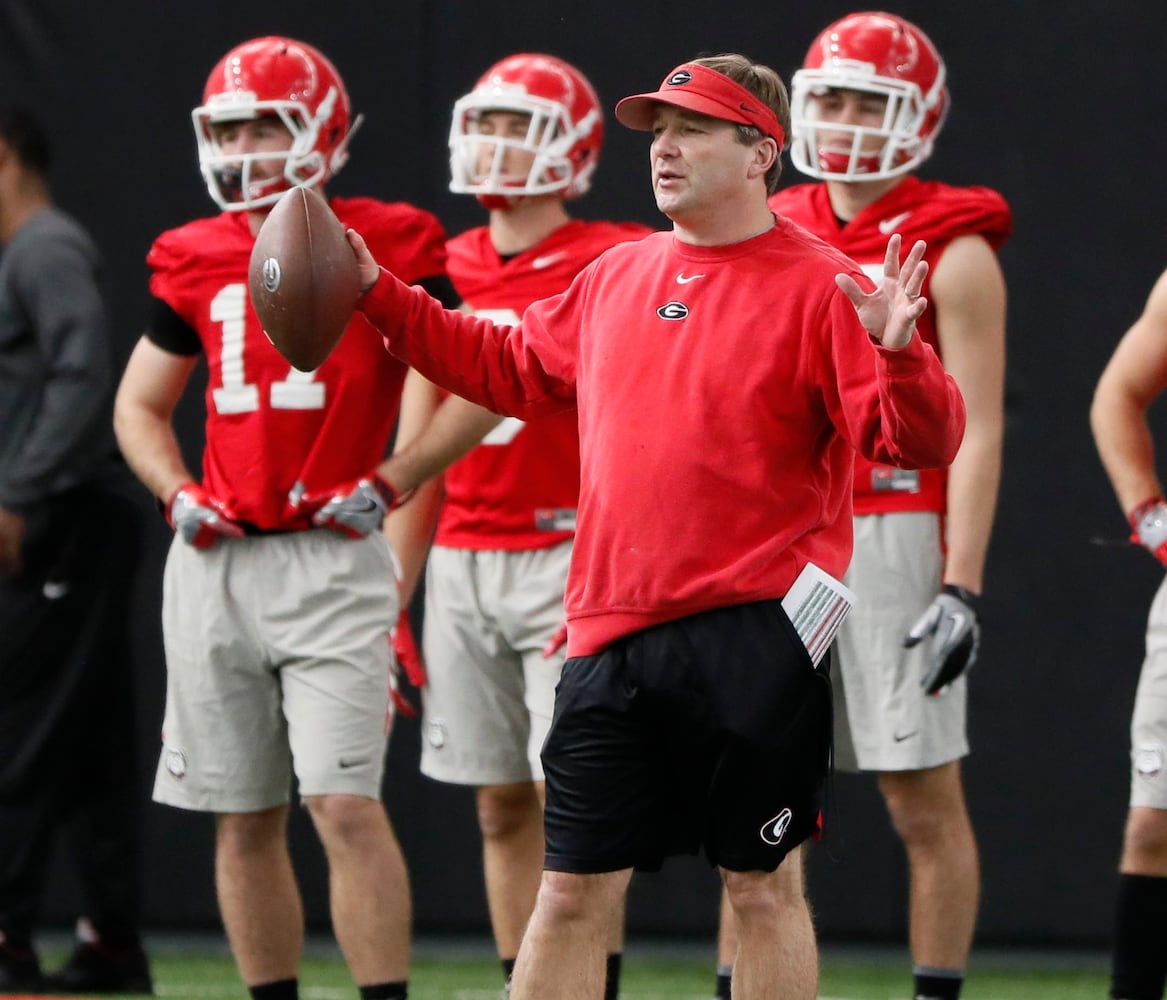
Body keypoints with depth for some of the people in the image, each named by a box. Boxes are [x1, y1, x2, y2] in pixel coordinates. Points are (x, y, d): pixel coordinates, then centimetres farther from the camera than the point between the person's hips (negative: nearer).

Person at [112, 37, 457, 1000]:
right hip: (215, 564, 5)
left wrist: (388, 486, -9)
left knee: (347, 806, -13)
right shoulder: (197, 260, 9)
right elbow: (139, 405, 20)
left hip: (330, 558, -5)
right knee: (244, 820, 9)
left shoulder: (387, 246, -4)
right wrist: (179, 496, 3)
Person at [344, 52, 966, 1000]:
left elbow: (919, 440, -11)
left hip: (752, 636, -5)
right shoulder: (616, 278, 14)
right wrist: (382, 298, 26)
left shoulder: (819, 290, -5)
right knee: (572, 893, 6)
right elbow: (512, 369, 29)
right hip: (615, 637, 5)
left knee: (763, 886, 4)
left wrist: (898, 355, -31)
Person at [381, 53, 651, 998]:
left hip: (565, 555, -6)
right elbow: (421, 438, 15)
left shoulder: (606, 271, -6)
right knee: (503, 805, 8)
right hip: (462, 558, 6)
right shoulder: (448, 271, 11)